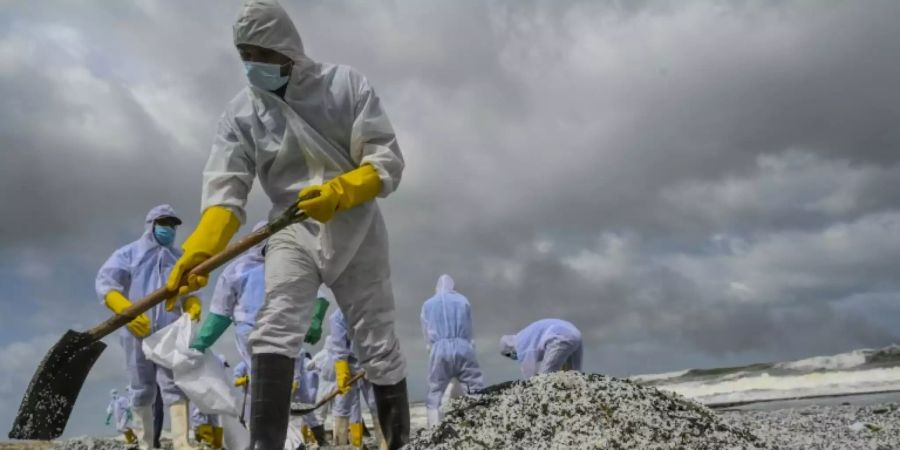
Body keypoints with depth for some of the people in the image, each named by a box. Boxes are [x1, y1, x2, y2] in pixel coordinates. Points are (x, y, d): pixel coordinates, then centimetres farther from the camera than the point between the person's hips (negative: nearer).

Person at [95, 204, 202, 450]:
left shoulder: (179, 259, 22)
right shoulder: (128, 253, 8)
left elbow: (188, 291, 23)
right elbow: (105, 282, -5)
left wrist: (193, 306, -3)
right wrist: (127, 310, -21)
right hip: (137, 331, -2)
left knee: (175, 385, -7)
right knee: (142, 390, 4)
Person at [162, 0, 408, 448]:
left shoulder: (345, 84, -8)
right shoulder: (241, 112, -2)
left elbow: (387, 159, -11)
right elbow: (225, 188, -12)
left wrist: (340, 191, -28)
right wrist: (199, 249, -28)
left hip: (356, 229, -1)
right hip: (292, 231, 2)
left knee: (378, 345, 5)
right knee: (274, 331, -21)